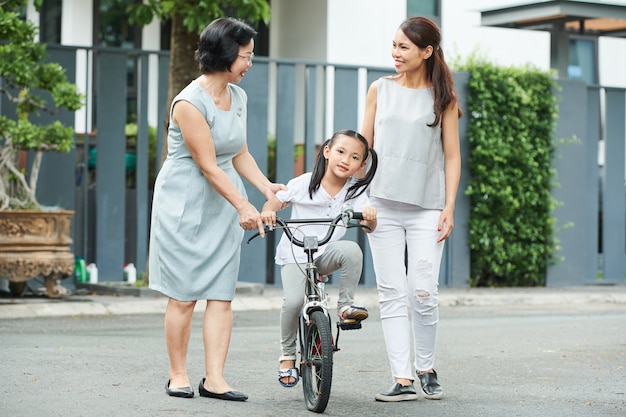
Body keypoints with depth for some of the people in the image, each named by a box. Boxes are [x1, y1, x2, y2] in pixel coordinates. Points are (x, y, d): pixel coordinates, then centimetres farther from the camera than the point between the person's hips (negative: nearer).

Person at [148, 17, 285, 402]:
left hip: (223, 206, 7)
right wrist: (243, 205, -24)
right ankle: (178, 375, 11)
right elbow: (208, 166, -19)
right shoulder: (190, 103, -17)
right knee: (184, 295, -2)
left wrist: (266, 186, -5)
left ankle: (215, 379, -1)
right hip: (185, 204, -7)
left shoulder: (238, 97, 6)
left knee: (222, 294, -1)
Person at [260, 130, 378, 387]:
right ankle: (288, 354, 1)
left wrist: (370, 217, -39)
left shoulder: (355, 192, -4)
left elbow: (368, 227, -15)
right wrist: (268, 212, -24)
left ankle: (345, 305, -12)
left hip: (327, 253, 2)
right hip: (295, 254, -2)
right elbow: (274, 202, 0)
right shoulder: (304, 183, -8)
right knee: (293, 301, -24)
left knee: (352, 250, -32)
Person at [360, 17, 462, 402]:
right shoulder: (380, 89, 8)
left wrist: (449, 208, -3)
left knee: (423, 293, -9)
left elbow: (452, 156, 5)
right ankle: (403, 380, -2)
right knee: (392, 294, -2)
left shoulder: (443, 97, 4)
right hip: (383, 206, 2)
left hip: (426, 209, -2)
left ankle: (426, 368, 13)